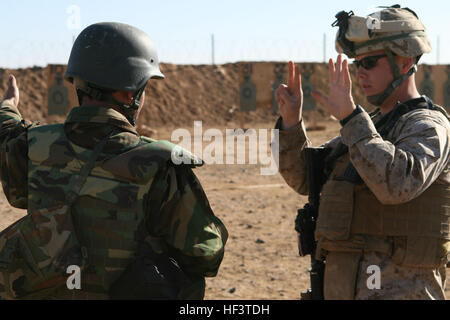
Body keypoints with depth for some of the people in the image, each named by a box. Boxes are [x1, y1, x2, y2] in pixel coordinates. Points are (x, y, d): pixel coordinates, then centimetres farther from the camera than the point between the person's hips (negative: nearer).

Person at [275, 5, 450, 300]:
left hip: (398, 292, -9)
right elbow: (304, 178, 16)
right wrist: (291, 118, 2)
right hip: (348, 288, 9)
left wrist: (349, 115, -31)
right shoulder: (373, 126, 16)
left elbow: (396, 184, -32)